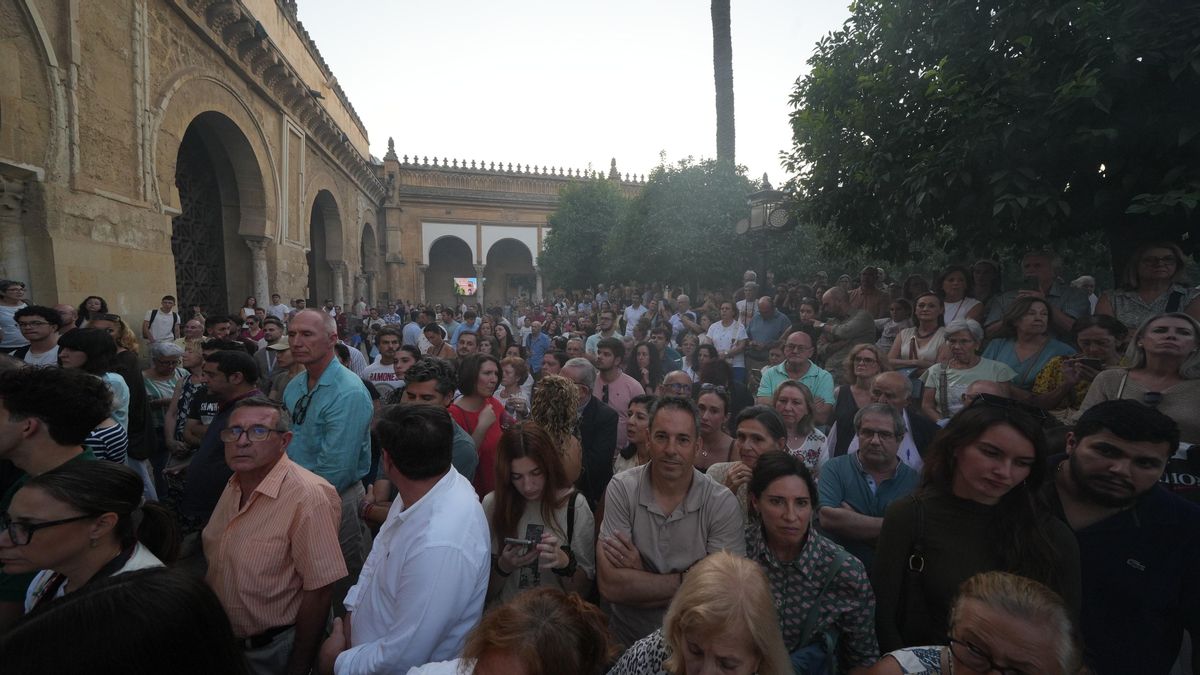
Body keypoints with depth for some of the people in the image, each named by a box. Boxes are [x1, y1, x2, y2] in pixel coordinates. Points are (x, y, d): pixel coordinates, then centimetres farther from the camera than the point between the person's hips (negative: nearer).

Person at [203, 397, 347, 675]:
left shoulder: (309, 496, -29)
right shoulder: (234, 486, -1)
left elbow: (319, 590, -26)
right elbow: (218, 564, 12)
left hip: (275, 650, -7)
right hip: (224, 641, 8)